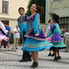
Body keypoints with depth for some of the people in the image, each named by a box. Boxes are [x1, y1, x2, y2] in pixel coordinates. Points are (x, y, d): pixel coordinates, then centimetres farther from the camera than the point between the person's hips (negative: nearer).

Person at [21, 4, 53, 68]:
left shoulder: (37, 15, -1)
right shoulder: (30, 17, 22)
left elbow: (37, 23, -11)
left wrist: (37, 32, -20)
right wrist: (28, 34, 21)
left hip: (36, 32, -8)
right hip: (31, 33, 8)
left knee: (35, 48, -12)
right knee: (31, 48, 4)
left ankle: (36, 63, -9)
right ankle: (34, 62, 10)